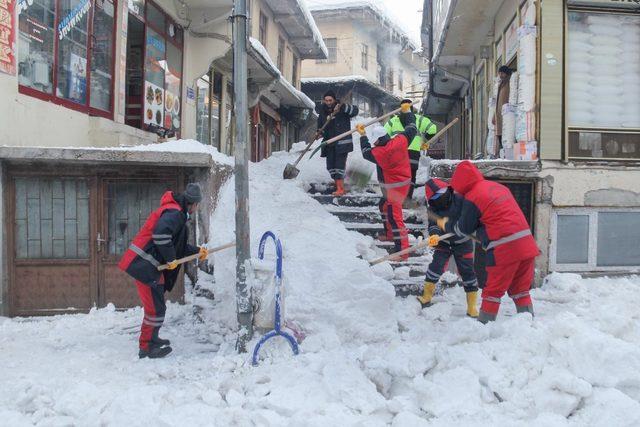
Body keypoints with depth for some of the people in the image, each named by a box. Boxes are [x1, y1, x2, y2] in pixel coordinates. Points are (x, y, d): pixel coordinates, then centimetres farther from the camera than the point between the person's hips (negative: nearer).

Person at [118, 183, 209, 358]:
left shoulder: (177, 214, 19)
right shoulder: (174, 213, -15)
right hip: (145, 265, -11)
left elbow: (178, 245, 28)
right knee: (156, 308, -3)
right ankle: (146, 348, 8)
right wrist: (171, 259, -21)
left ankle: (151, 339, 39)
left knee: (155, 305, 24)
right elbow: (161, 234, -32)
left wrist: (197, 251, 31)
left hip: (146, 265, 11)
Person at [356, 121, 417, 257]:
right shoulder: (400, 140, -6)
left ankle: (402, 251, -12)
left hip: (394, 188, -10)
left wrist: (363, 135, 9)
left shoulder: (381, 152, -24)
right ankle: (390, 234, 47)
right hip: (404, 182, 10)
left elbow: (366, 152, -4)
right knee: (384, 206, 29)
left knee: (394, 217, -10)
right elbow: (412, 130, 12)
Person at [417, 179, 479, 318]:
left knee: (468, 272, -1)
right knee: (436, 266, -11)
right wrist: (434, 234, -45)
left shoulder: (460, 200, -22)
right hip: (444, 242, 2)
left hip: (462, 242, -2)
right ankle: (426, 297, 6)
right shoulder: (434, 209, -14)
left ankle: (472, 307, 9)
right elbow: (433, 225, -24)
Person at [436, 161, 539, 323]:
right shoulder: (498, 187, 16)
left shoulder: (472, 198, -7)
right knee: (520, 290, 18)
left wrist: (446, 224, 21)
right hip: (526, 244, 7)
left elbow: (463, 229, 4)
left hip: (505, 250, -7)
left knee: (493, 291, 5)